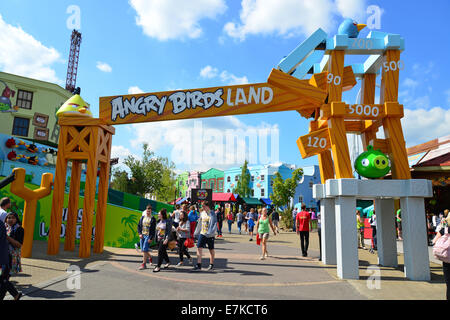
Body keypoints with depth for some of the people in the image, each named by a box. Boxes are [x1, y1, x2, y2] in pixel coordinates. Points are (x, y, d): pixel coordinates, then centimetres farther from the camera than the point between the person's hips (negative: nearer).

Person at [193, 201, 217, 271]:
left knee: (211, 250, 9)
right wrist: (197, 232, 18)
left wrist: (211, 232, -28)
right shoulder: (202, 213, 9)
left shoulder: (212, 213, -10)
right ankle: (198, 265, -3)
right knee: (199, 248, -6)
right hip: (202, 234, 5)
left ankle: (211, 265, 23)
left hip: (210, 235, -5)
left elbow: (214, 224, -17)